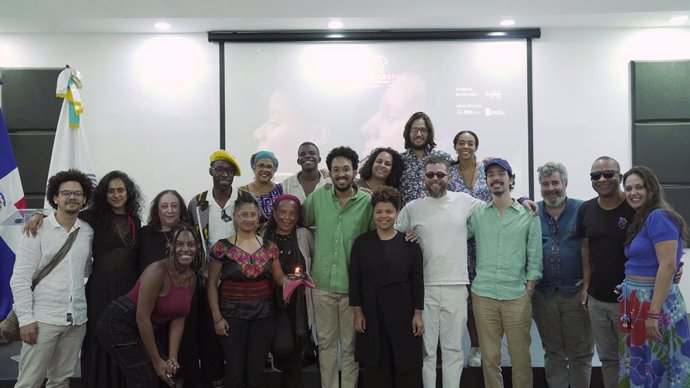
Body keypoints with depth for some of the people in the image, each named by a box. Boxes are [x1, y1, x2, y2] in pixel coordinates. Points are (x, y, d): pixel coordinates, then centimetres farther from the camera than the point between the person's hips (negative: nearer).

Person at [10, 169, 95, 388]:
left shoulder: (88, 232, 6)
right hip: (43, 320, -4)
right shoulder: (37, 230, -5)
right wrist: (25, 318, -12)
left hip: (76, 320, 4)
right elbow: (20, 279, -7)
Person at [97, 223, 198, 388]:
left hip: (149, 327, 8)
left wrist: (172, 357, -7)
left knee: (168, 374, 5)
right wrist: (156, 361, -18)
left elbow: (178, 319, 0)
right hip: (120, 323, -7)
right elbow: (142, 317, -25)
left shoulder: (192, 279, -3)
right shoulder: (157, 271, -26)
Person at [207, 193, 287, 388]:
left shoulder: (269, 246, 3)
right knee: (234, 370, 4)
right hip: (232, 314, -2)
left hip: (263, 315, 3)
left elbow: (279, 277, 7)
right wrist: (217, 318, -7)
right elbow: (211, 284, -2)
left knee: (256, 371, 10)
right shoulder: (222, 247, -5)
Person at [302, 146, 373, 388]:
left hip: (352, 285, -2)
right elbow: (300, 223, 14)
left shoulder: (368, 202, -6)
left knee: (350, 345, 11)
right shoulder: (318, 196, 0)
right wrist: (315, 252, 8)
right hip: (322, 284, 2)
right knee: (326, 343, 14)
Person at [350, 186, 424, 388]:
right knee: (376, 368, 7)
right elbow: (355, 280, 2)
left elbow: (417, 281, 1)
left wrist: (418, 314, -3)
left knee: (407, 367, 5)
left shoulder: (409, 243, 0)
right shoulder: (362, 243, 2)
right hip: (371, 312, 1)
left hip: (403, 312, 0)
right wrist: (358, 312, -2)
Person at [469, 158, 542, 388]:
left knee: (520, 357, 5)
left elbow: (534, 256, 3)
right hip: (483, 295, 1)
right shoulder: (476, 213, 6)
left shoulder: (529, 214, 3)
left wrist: (529, 288, -3)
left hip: (517, 296, -1)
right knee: (489, 357, 9)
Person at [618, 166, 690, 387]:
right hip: (637, 300, 9)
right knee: (640, 364, 16)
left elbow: (667, 266, -21)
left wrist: (654, 313, -23)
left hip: (654, 301, -9)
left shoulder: (659, 217, -14)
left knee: (655, 367, 3)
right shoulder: (640, 220, 13)